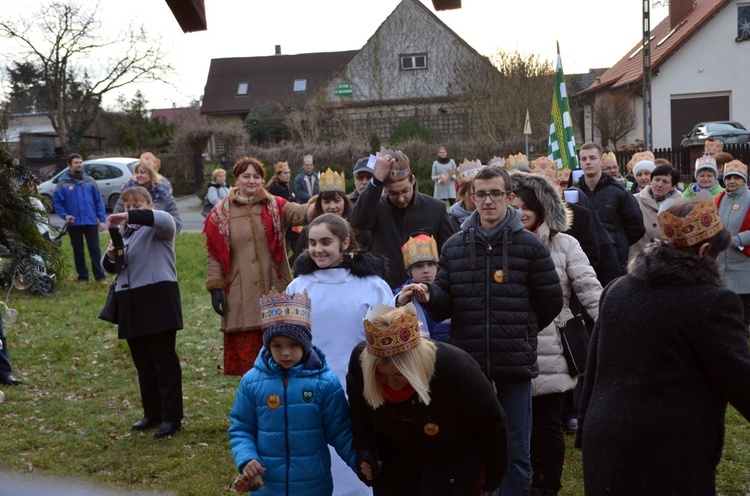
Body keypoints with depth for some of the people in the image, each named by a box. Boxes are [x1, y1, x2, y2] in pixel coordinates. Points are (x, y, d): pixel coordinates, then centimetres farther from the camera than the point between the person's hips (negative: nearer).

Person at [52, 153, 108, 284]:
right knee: (78, 251, 9)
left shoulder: (90, 181, 4)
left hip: (91, 221, 0)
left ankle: (100, 276, 3)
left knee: (95, 249, -1)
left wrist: (102, 219, -2)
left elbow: (98, 201, 3)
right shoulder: (63, 183, 0)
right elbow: (56, 201, 0)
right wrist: (64, 215, -15)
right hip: (74, 223, 0)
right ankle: (82, 276, 17)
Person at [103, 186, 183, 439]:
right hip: (129, 302, 7)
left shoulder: (157, 228, -1)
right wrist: (110, 256, -5)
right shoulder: (123, 232, 20)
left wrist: (128, 217, -32)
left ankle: (171, 417, 0)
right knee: (142, 362, 13)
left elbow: (165, 219, -26)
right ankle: (152, 413, 23)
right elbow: (110, 268, 19)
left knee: (165, 359, -4)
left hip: (158, 299, -7)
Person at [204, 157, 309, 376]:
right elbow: (214, 256, 7)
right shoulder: (221, 213, 7)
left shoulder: (275, 206, 5)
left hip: (274, 294, 0)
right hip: (241, 298, 0)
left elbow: (299, 213, -16)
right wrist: (215, 287, -2)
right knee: (246, 352, 1)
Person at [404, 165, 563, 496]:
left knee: (515, 451, 6)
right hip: (467, 362, 2)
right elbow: (444, 307, 4)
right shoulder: (454, 246, 8)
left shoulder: (530, 245, 0)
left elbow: (551, 302, 6)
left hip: (515, 363, -2)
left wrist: (520, 332, 11)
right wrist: (428, 296, -16)